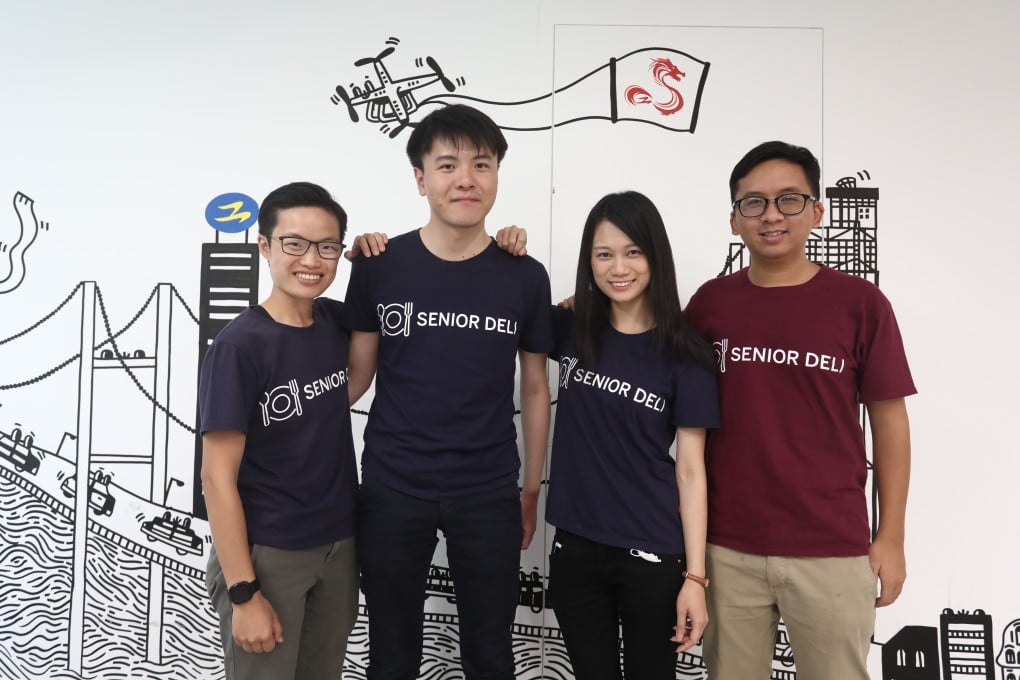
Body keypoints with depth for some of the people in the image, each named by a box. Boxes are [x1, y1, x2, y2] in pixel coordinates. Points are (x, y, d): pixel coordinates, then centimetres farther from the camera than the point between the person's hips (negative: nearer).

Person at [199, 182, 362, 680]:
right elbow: (217, 477, -15)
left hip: (339, 543, 6)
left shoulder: (337, 321, -1)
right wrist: (244, 592, -16)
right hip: (265, 553, -5)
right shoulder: (239, 346, -17)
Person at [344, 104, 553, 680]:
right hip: (391, 489, 0)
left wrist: (532, 490, 5)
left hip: (490, 495, 0)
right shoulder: (379, 266, -4)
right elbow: (356, 375, 2)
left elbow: (535, 389, 4)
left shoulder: (525, 276, -3)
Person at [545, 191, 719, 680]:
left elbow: (690, 471, -7)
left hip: (652, 556, -2)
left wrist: (694, 576, -9)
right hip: (575, 549, 3)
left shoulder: (683, 352, -7)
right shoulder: (571, 331, 0)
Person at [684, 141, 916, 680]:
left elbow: (889, 422, 1)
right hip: (726, 548, 2)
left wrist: (891, 538, 1)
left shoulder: (860, 303, -3)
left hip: (833, 550, -1)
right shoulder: (709, 302, 1)